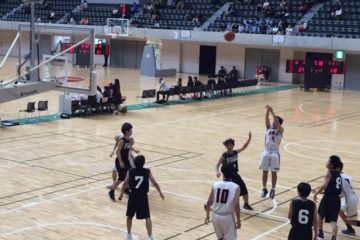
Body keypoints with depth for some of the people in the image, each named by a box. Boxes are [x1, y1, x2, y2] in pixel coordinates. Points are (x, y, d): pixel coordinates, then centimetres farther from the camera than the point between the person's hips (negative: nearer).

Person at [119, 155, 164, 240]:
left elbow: (125, 184, 1)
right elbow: (155, 183, -1)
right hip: (143, 197, -1)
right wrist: (160, 193, 13)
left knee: (129, 216, 19)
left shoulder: (130, 171, -3)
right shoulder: (147, 172, -4)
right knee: (147, 217, 9)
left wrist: (121, 194, 16)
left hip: (133, 196, 1)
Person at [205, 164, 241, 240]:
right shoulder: (236, 187, -10)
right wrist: (238, 221, -6)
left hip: (216, 216, 4)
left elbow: (209, 202, 1)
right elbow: (236, 205, -15)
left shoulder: (215, 185, -2)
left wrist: (207, 215, 15)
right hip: (227, 217, -3)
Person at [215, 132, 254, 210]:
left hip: (235, 175, 6)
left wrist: (249, 138, -9)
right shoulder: (224, 156, -15)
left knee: (244, 190, 7)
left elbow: (244, 147, 2)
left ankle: (246, 204, 30)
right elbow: (217, 165, -14)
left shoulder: (235, 152, -1)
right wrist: (217, 171, -35)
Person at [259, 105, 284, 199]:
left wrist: (272, 112, -26)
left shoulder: (280, 130, -1)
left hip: (275, 153, -3)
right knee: (265, 171, 8)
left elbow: (277, 123, -20)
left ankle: (273, 190, 17)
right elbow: (266, 119, -7)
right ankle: (264, 189, 20)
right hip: (266, 152, 3)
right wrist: (267, 111, -23)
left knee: (274, 173, 5)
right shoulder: (269, 128, 8)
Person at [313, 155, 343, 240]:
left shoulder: (329, 173, -9)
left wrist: (316, 193, -14)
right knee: (333, 220, 0)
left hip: (328, 198, -6)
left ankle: (320, 233, 30)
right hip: (336, 199, 6)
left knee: (320, 214, 21)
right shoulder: (338, 173, 12)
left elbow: (325, 185, -20)